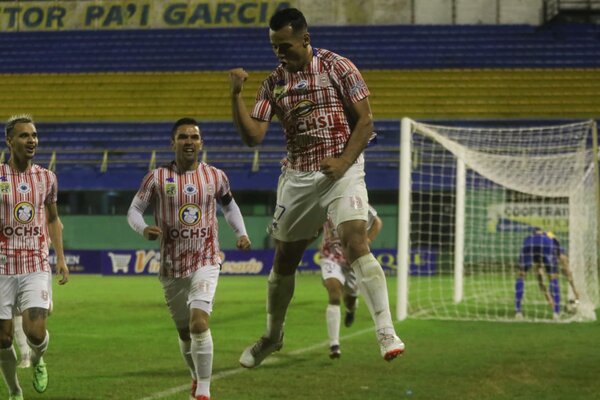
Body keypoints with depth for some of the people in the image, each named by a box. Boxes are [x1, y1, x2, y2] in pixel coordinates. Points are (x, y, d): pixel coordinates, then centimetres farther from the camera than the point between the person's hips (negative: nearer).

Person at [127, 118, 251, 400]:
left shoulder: (215, 176, 1)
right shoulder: (158, 178, -4)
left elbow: (229, 206, 19)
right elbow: (134, 210, -1)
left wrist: (241, 233, 4)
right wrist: (143, 229, -22)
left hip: (206, 262, -1)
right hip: (172, 267, 1)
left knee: (199, 322, -22)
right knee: (184, 332, 14)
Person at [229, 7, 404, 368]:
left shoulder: (338, 68, -5)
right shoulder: (274, 83, 6)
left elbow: (365, 120, -5)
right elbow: (253, 136, 0)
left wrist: (344, 162, -17)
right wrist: (236, 94, -12)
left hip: (341, 172, -4)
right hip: (297, 176, 5)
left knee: (356, 243, -24)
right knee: (284, 259, 11)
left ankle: (387, 333, -25)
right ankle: (272, 336, 32)